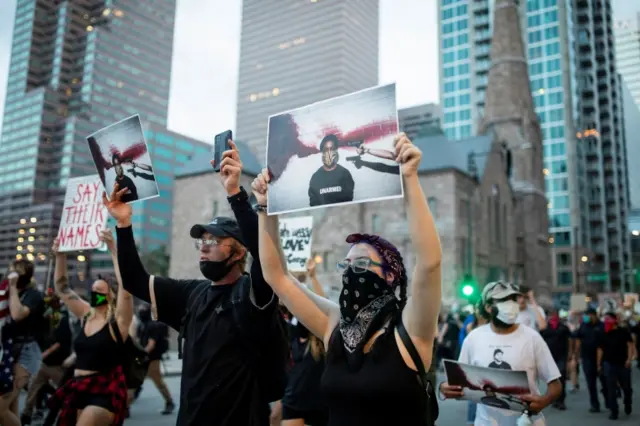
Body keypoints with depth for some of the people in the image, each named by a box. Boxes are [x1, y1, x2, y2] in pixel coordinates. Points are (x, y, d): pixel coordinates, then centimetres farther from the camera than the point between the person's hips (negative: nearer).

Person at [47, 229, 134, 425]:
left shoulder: (118, 320, -9)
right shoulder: (86, 315, 9)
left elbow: (125, 284, -26)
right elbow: (62, 288, 15)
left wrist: (113, 249, -31)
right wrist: (60, 255, 4)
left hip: (105, 392, -7)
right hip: (78, 388, 7)